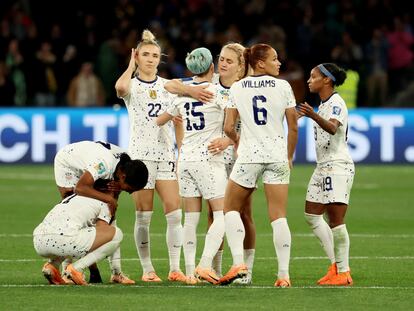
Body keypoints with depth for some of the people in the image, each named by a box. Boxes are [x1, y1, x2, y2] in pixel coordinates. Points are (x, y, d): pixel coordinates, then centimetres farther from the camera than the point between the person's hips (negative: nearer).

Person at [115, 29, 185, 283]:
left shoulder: (168, 86, 11)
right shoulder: (131, 86, 0)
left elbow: (178, 122, 14)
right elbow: (120, 87, -26)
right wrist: (132, 66, -8)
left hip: (166, 154, 3)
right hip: (140, 154, -3)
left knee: (175, 213, -6)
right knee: (144, 216, -2)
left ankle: (175, 269, -2)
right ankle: (147, 269, 6)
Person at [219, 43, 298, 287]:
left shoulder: (237, 88, 3)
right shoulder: (283, 87, 0)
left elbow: (229, 128, 0)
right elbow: (293, 127, 2)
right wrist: (289, 157, 15)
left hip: (249, 154, 0)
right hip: (277, 153, 0)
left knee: (231, 208, 14)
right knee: (279, 216, 2)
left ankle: (238, 262, -4)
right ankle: (284, 274, -2)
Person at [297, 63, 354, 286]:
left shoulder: (336, 103, -14)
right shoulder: (324, 104, 15)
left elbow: (332, 127, -33)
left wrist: (314, 116, -51)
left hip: (338, 167, -10)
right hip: (323, 167, 10)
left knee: (335, 219, -10)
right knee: (312, 215, 9)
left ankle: (343, 272, -6)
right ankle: (335, 265, 11)